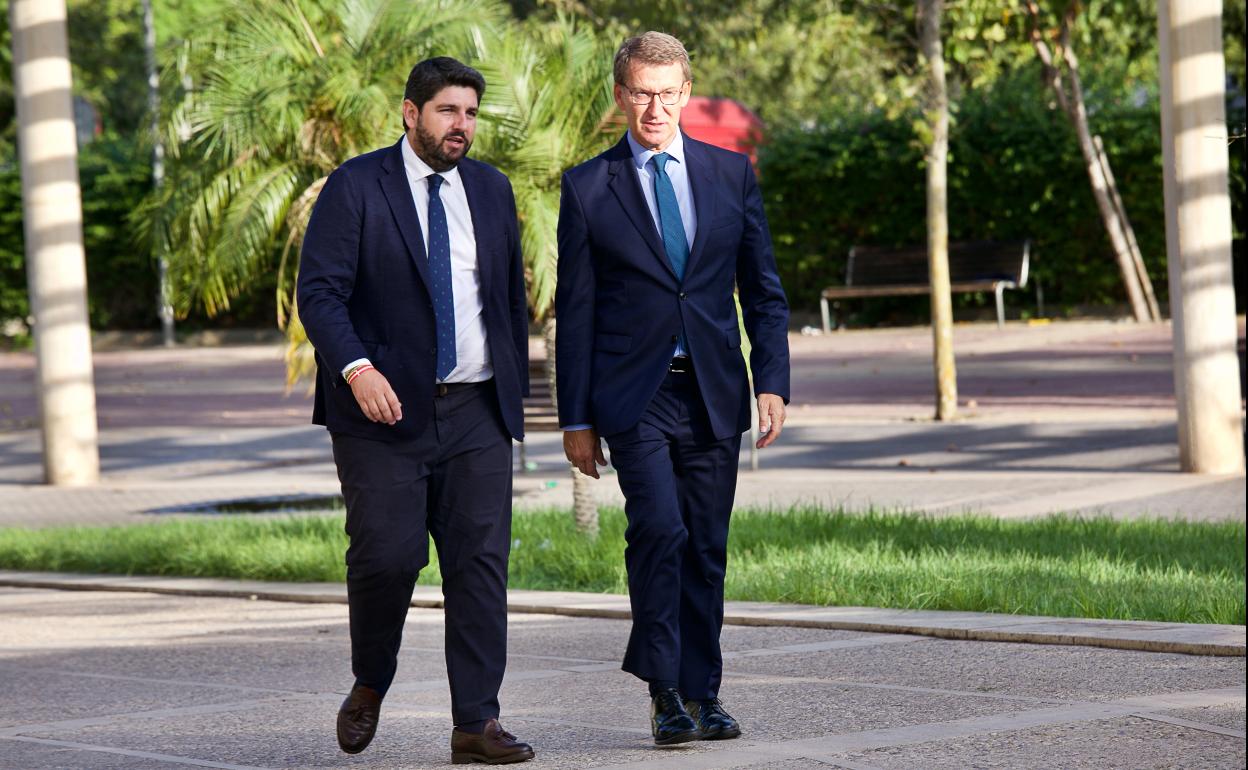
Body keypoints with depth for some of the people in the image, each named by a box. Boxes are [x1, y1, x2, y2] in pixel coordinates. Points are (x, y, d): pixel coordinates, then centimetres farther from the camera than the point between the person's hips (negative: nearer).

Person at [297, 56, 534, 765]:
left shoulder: (491, 189, 13)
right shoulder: (356, 187, -2)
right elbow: (320, 291, -10)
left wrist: (516, 389, 16)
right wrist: (357, 368, -24)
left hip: (477, 412, 4)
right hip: (385, 409, -4)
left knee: (481, 561, -2)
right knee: (386, 556, -8)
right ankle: (370, 687, 18)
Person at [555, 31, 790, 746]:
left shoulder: (731, 173, 8)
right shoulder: (588, 187, 1)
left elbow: (764, 290, 10)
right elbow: (576, 310, 3)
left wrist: (773, 382, -1)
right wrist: (576, 417, 0)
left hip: (714, 392, 3)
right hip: (634, 394, -3)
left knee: (706, 547, 5)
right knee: (659, 528, -18)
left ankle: (702, 693, 16)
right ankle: (665, 691, -9)